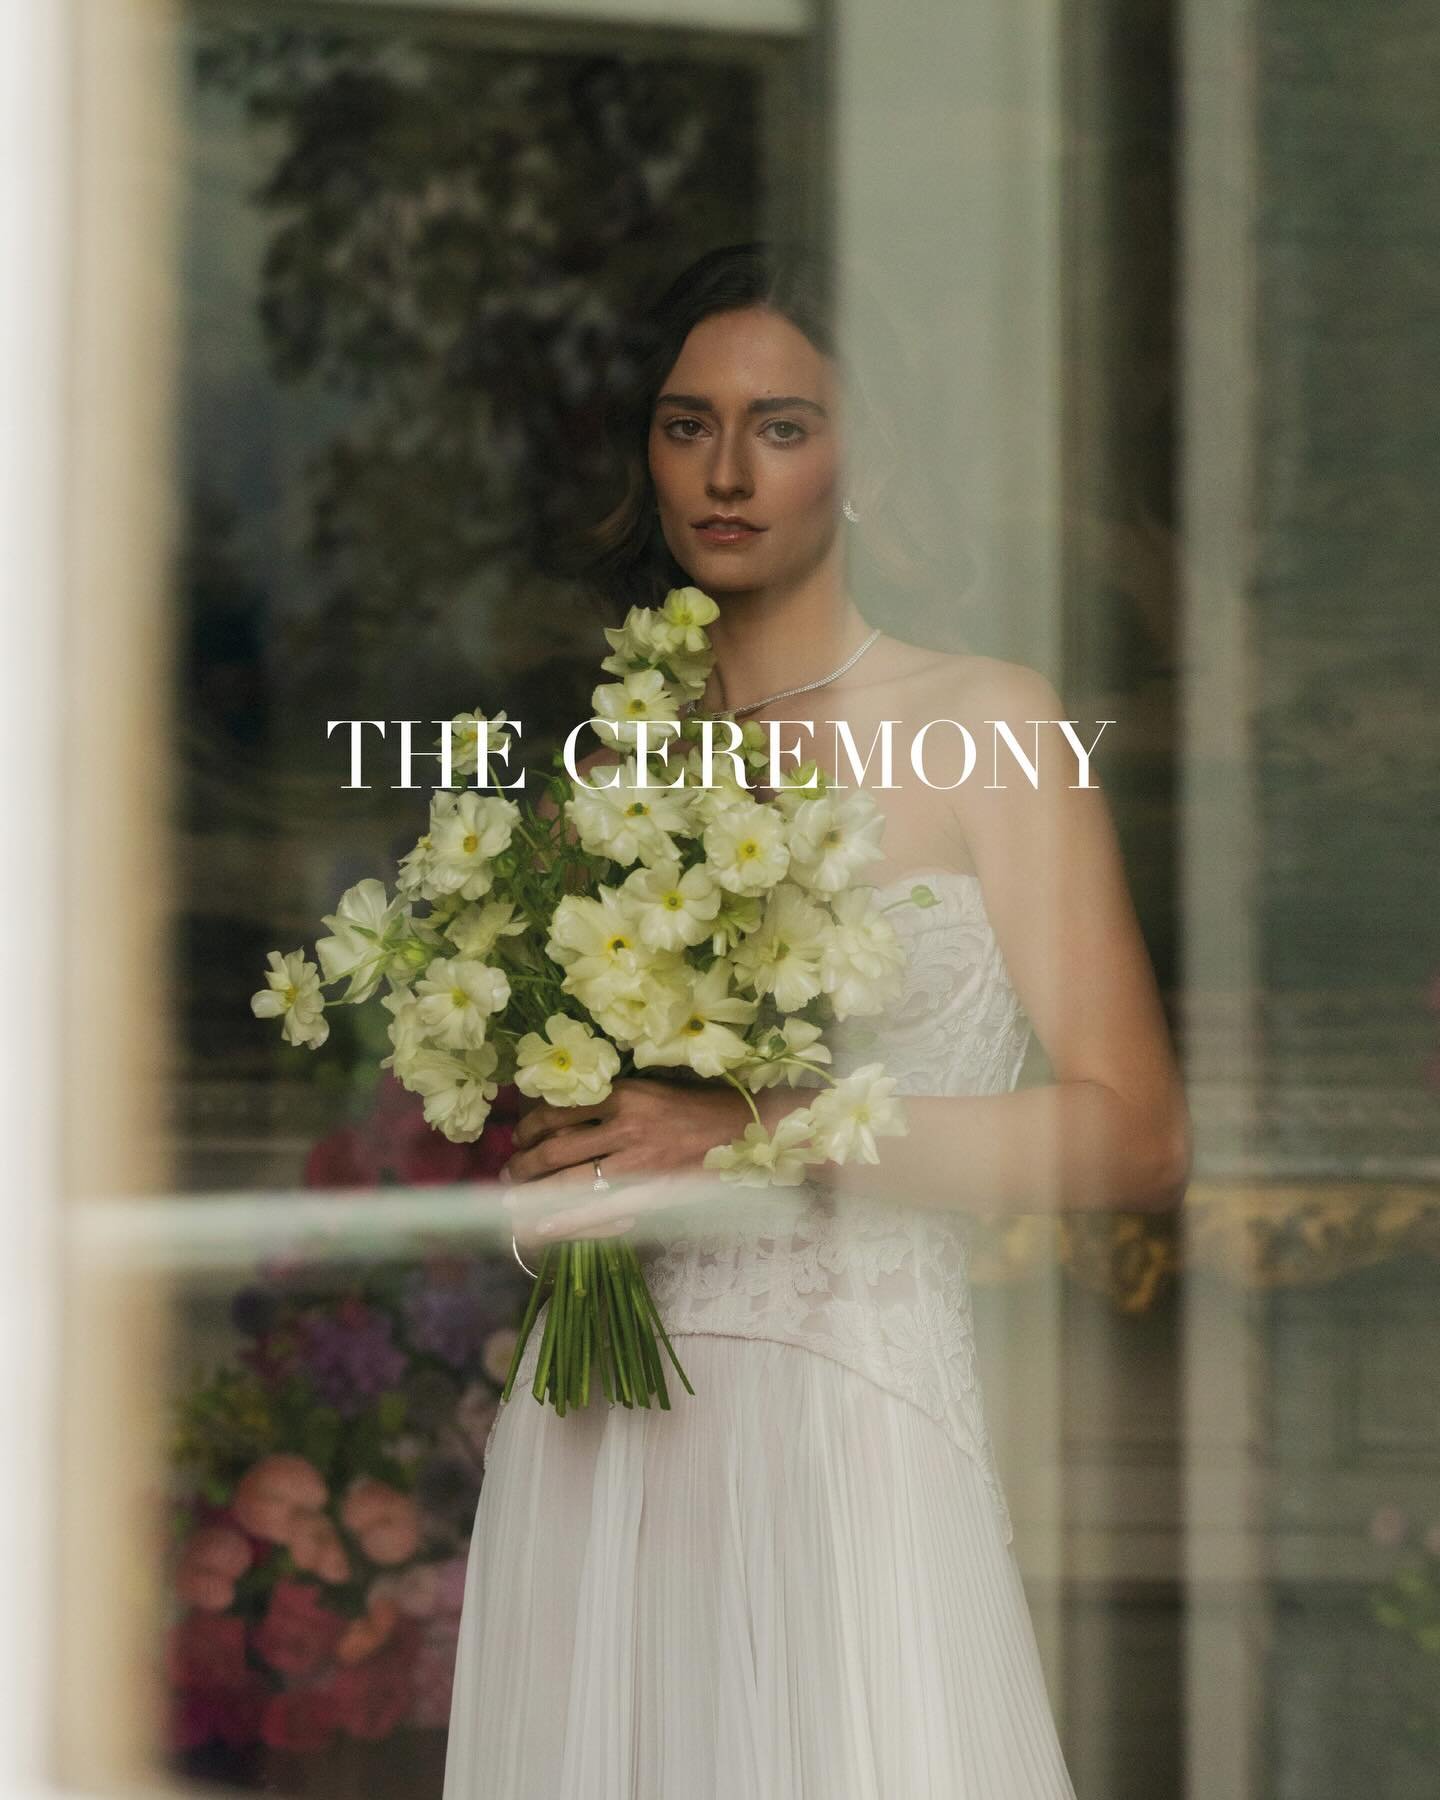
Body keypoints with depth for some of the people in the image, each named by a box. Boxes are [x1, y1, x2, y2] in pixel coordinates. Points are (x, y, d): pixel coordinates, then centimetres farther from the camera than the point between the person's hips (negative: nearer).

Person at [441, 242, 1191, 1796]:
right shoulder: (612, 760, 14)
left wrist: (766, 1135, -14)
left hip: (849, 1432, -4)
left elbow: (1133, 1138, -6)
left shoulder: (982, 725, 1)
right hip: (592, 1444, 4)